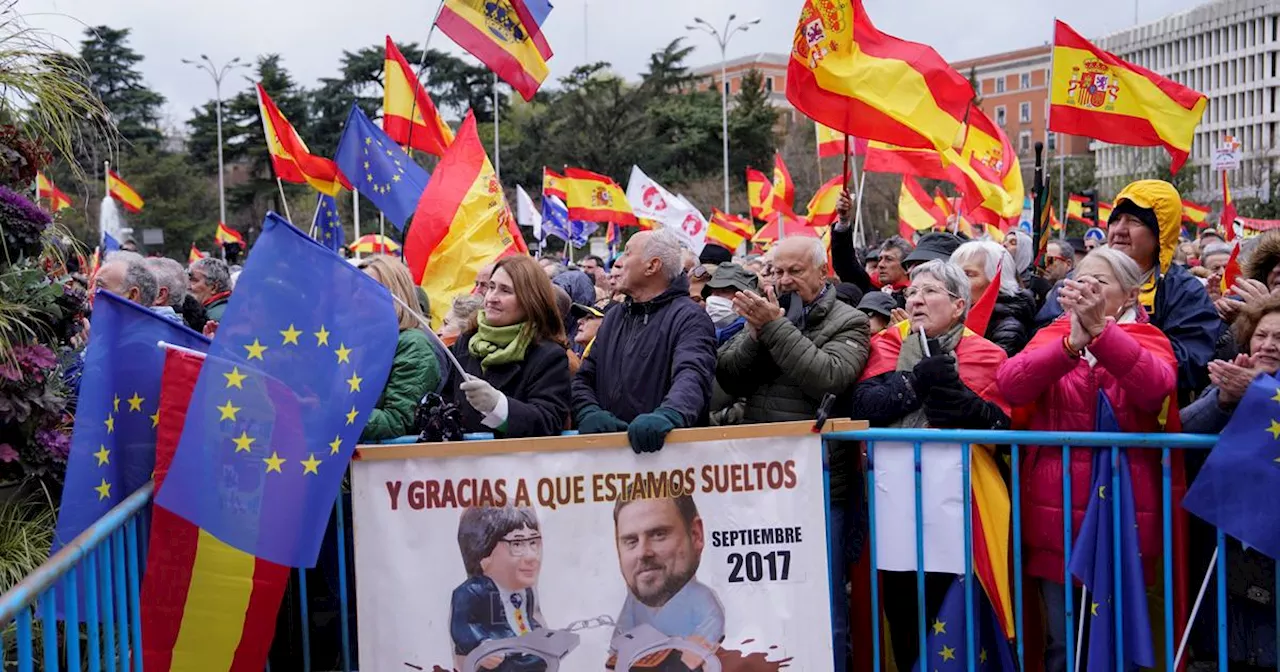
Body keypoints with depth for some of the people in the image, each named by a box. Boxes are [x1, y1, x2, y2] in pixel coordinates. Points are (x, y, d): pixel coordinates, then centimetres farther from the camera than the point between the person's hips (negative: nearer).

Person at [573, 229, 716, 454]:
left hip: (665, 446, -6)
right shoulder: (613, 317, 20)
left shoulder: (689, 318, -3)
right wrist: (588, 412, -4)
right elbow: (585, 378, 18)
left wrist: (667, 415, -39)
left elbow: (692, 376, -20)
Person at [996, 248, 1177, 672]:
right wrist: (1072, 341, -28)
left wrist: (1101, 329, -33)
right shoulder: (1052, 336, 6)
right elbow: (1010, 385, -14)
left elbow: (1156, 388, -21)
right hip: (1056, 512, 1)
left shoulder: (1147, 340, 3)